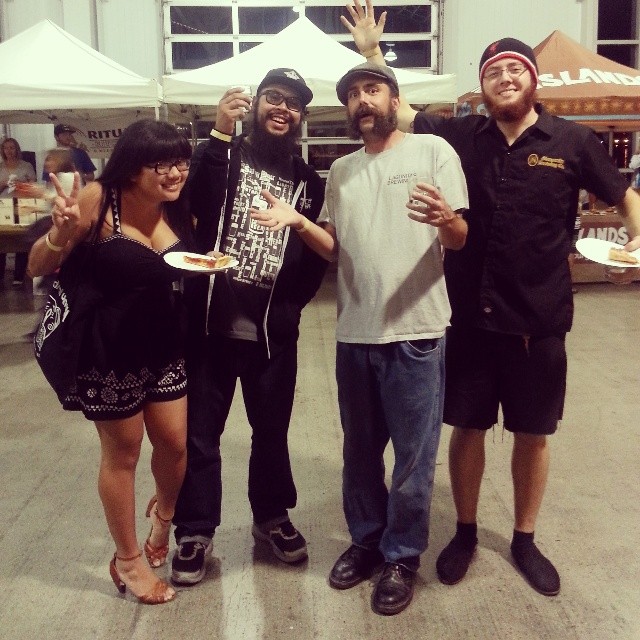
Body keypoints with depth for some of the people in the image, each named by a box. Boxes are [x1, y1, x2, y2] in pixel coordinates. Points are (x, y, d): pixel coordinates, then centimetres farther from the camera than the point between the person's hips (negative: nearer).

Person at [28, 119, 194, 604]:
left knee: (175, 443, 12)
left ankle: (163, 515, 46)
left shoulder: (180, 210, -2)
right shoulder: (98, 200, -18)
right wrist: (63, 232, -34)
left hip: (165, 346, 5)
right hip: (110, 351, -5)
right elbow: (39, 267, -14)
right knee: (122, 453, 8)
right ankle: (128, 560, 29)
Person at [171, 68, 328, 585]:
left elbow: (318, 254, 7)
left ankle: (272, 517, 37)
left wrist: (292, 305, -5)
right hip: (209, 324, -2)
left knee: (272, 429, 16)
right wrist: (219, 135, -24)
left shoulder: (310, 183, 7)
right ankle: (195, 530, 24)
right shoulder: (225, 158, 1)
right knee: (199, 433, 8)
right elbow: (189, 201, -18)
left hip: (272, 330, 2)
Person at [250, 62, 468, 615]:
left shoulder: (433, 151, -2)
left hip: (415, 331, -5)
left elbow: (460, 238, -8)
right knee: (360, 449, 17)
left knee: (413, 455, 5)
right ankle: (366, 541, 35)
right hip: (354, 333, 5)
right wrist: (297, 222, -8)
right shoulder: (341, 170, 14)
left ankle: (402, 557, 23)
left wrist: (445, 218, -31)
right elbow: (334, 248, 10)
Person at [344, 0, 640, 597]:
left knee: (532, 435, 12)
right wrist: (371, 50, 2)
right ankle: (465, 533, 32)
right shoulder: (460, 136, 2)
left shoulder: (571, 140, -2)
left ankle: (524, 540, 33)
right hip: (469, 317, 1)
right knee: (467, 428, 12)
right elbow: (399, 112, 9)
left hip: (538, 320, 0)